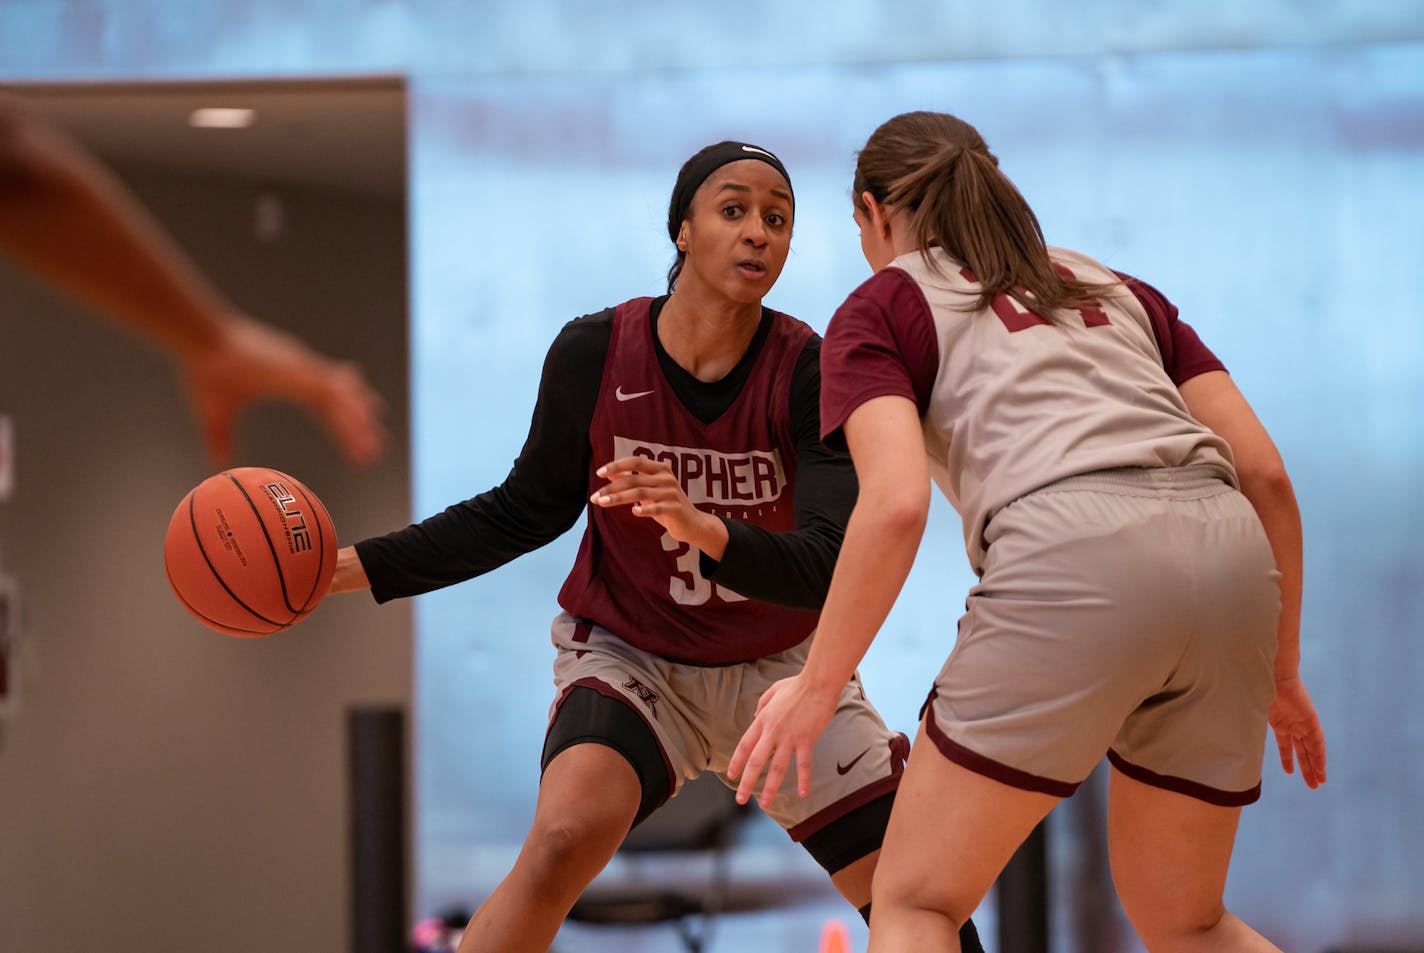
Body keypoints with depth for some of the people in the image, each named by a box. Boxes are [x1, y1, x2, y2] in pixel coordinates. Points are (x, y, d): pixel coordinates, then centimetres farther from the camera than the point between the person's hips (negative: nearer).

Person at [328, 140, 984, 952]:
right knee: (564, 839, -31)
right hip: (629, 658, -1)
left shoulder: (808, 373, -20)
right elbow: (527, 511, 0)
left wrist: (703, 529, -48)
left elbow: (830, 571, -29)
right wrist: (358, 567, -7)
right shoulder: (593, 354, -16)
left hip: (780, 665, 1)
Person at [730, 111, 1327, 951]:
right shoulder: (1118, 289, 31)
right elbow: (1265, 472, 21)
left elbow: (897, 504, -2)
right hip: (1231, 562, 6)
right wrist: (1281, 669, 28)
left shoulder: (882, 307, 16)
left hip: (1075, 558, -5)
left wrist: (818, 685, 7)